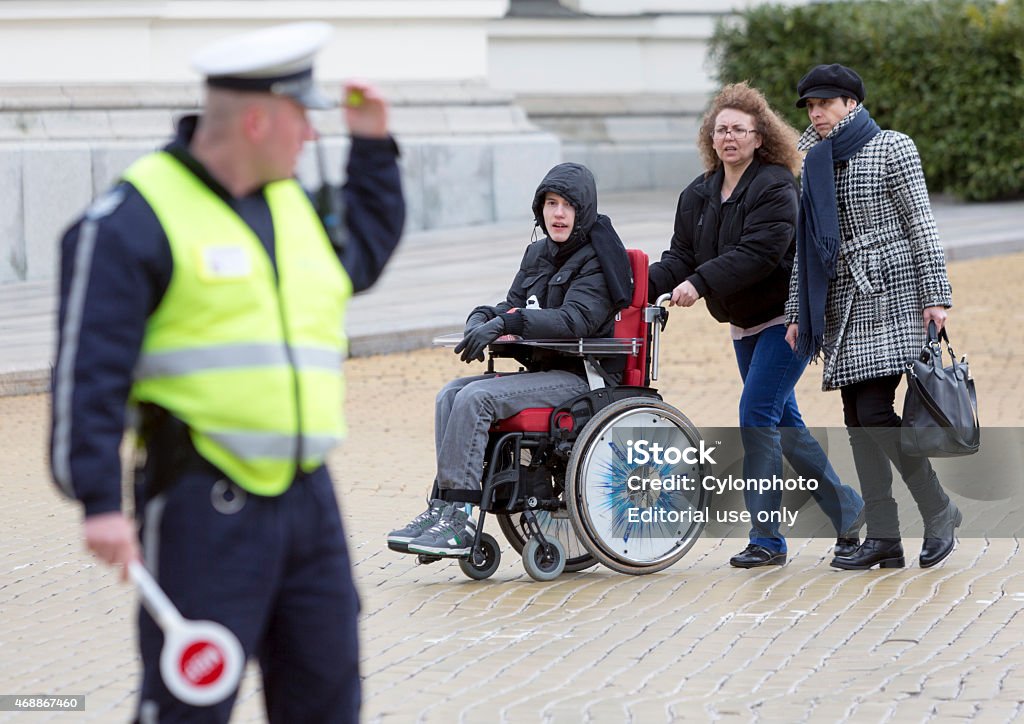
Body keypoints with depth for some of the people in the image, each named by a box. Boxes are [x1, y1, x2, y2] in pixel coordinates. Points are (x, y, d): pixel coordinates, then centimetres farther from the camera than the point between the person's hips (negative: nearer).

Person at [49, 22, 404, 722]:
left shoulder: (291, 202, 15)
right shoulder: (137, 218, -9)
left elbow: (362, 256, 36)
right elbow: (89, 369, -13)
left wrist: (373, 145, 27)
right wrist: (100, 501, -19)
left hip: (305, 497, 7)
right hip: (204, 506, -7)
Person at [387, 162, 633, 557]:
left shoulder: (596, 260, -8)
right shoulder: (538, 255, 17)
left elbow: (575, 319, -22)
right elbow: (512, 306, 17)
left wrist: (505, 324, -29)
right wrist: (482, 318, -7)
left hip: (582, 379, -8)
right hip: (543, 372, 8)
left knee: (476, 398, -25)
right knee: (451, 394, -11)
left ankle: (457, 518, -27)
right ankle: (443, 506, -20)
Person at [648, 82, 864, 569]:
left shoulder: (775, 187, -15)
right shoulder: (698, 195, 9)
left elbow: (758, 253, -25)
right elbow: (682, 255, 5)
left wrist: (700, 282, -31)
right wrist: (647, 284, -14)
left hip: (786, 318, -8)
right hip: (745, 323, 8)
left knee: (757, 415, -15)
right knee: (783, 421, 13)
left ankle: (766, 539, -11)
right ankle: (847, 509, 26)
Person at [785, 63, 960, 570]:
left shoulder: (892, 148, -2)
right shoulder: (814, 162, 15)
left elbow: (920, 224, -5)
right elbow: (806, 243, 17)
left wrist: (935, 296, -11)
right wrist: (797, 312, 14)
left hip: (889, 296, -6)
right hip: (841, 300, 6)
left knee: (875, 411, -15)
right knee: (857, 419, 1)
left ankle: (938, 511, 0)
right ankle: (883, 538, 3)